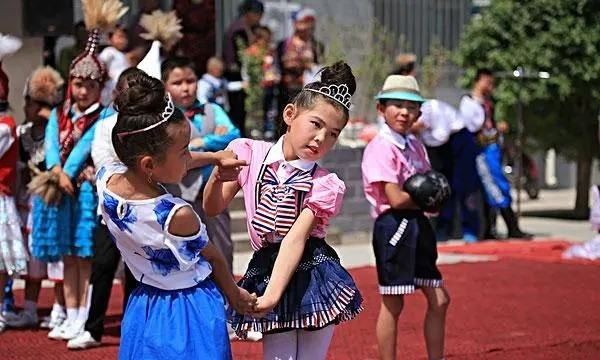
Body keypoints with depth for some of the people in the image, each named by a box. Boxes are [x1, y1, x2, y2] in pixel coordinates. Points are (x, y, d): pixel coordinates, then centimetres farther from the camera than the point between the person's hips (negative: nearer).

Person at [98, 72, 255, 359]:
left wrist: (214, 157, 13)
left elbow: (163, 165, 7)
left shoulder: (106, 178, -14)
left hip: (145, 310, 6)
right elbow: (213, 258, -9)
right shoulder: (179, 216, -30)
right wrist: (235, 295, 9)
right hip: (191, 311, -6)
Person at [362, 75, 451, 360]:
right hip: (393, 227, -9)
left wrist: (433, 196, -8)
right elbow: (396, 199, -19)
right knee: (393, 304, -2)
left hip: (418, 227, 9)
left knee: (439, 300, 11)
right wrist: (426, 200, -4)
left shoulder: (415, 145, 13)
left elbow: (429, 192, 15)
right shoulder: (381, 148, -13)